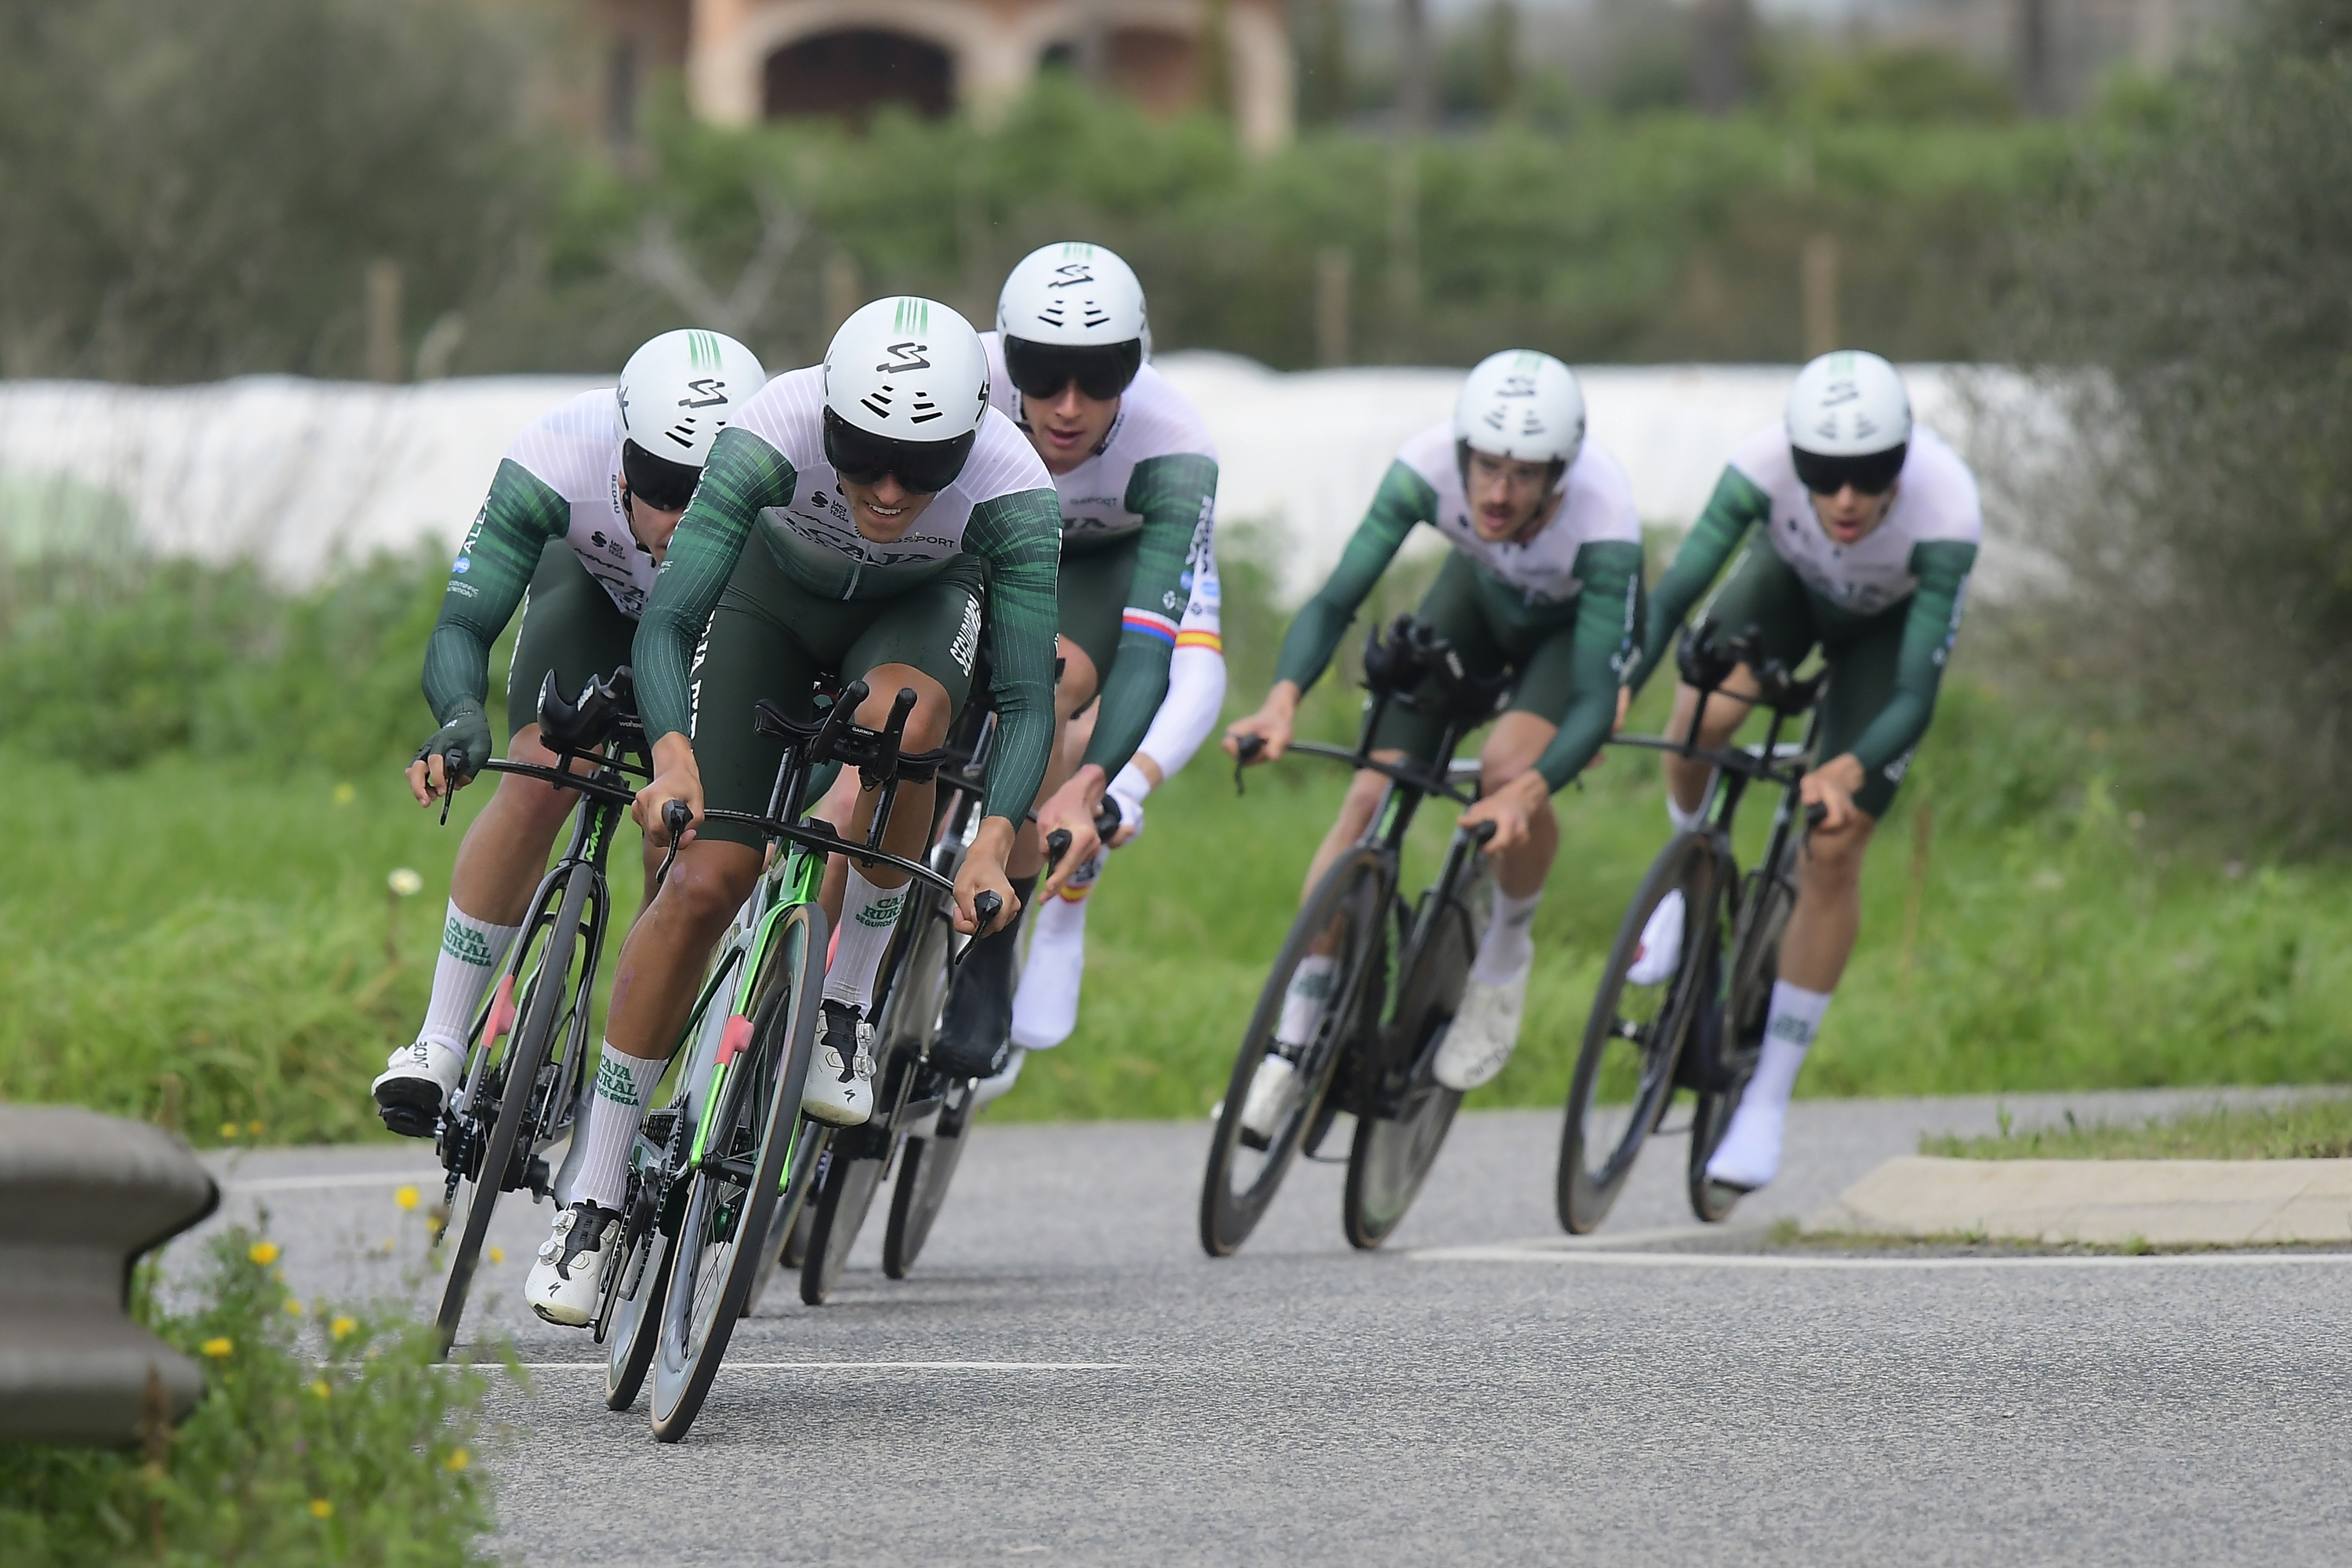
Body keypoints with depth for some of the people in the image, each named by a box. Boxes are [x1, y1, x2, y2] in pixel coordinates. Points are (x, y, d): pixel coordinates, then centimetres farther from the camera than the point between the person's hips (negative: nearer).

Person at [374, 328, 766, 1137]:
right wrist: (461, 719, -59)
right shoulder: (559, 457, -40)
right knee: (539, 781, -22)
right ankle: (440, 1049, -11)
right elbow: (462, 625, -39)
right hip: (599, 585, 0)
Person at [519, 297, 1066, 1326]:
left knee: (900, 720, -36)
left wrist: (993, 845, -53)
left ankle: (846, 1004, -14)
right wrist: (671, 755, -59)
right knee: (706, 879, -12)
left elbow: (1026, 698, -36)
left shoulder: (1013, 489, -35)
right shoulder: (771, 437, -37)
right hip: (776, 591, 0)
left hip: (921, 606, 0)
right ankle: (595, 1197, -1)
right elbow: (665, 623, -40)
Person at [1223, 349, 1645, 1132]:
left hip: (1578, 620, -3)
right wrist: (1283, 698, -53)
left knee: (1509, 767, -30)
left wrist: (1526, 791, -60)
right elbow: (1336, 600, -34)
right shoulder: (1429, 466, -35)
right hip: (1479, 595, 3)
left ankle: (1506, 952, 0)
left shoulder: (1603, 517, -40)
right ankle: (1295, 1040, -2)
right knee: (1371, 795, -12)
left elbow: (1596, 703, -42)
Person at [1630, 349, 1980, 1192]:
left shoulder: (1945, 510, -40)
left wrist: (1849, 770, -55)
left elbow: (1916, 697, -39)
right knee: (1702, 714, -30)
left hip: (1891, 622, -1)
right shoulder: (1764, 464, -37)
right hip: (1791, 580, 1)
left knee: (1832, 853, -10)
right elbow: (1674, 592, -37)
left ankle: (1769, 1098, 1)